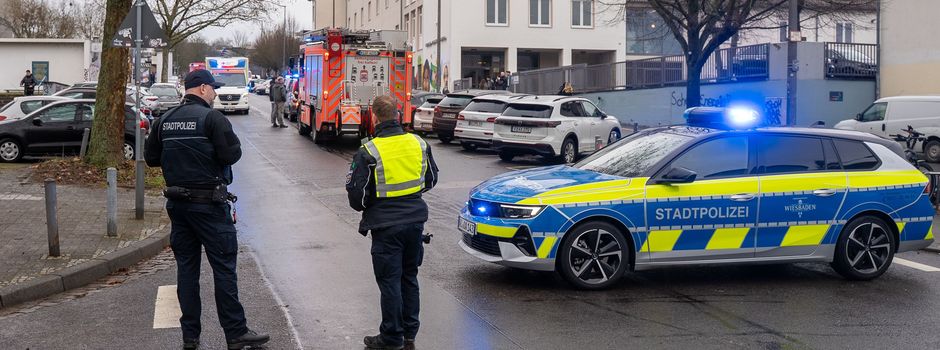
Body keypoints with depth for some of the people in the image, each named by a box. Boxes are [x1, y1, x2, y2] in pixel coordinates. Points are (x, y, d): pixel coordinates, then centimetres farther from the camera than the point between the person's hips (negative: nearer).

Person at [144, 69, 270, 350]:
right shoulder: (211, 117, -12)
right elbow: (232, 155, -17)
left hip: (177, 203, 6)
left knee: (186, 267, 11)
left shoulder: (165, 121, 8)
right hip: (208, 203, -6)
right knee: (224, 268, -1)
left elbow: (151, 158, 13)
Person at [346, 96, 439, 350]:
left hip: (386, 224, -5)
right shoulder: (419, 144, 0)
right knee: (409, 277, 16)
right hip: (415, 220, 5)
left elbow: (356, 193, -13)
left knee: (389, 281, 4)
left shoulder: (368, 152, -16)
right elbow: (431, 179, 13)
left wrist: (364, 207, 8)